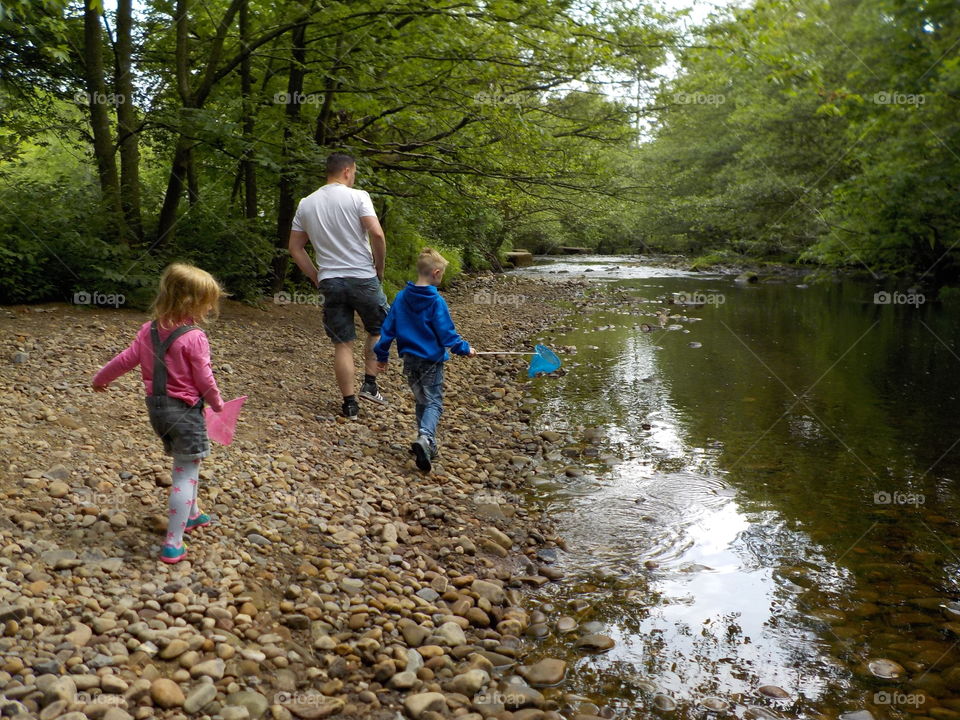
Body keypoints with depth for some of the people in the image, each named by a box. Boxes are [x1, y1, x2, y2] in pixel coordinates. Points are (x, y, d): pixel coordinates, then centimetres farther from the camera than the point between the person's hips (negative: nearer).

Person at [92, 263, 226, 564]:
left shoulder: (149, 330, 2)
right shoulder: (194, 338, -19)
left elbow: (125, 360, 8)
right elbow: (204, 380, -14)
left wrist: (100, 379, 26)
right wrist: (217, 404, 5)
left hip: (156, 406, 8)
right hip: (184, 410, -8)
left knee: (186, 465, 27)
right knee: (186, 474, -1)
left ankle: (192, 514, 44)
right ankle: (173, 544, -3)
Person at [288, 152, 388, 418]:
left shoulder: (306, 204, 10)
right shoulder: (357, 197, -6)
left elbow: (295, 248, 11)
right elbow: (377, 234, -16)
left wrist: (316, 277, 16)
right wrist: (379, 269, -3)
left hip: (329, 282, 4)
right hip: (363, 278, -4)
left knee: (342, 344, 8)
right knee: (380, 330, 19)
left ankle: (349, 403, 9)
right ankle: (369, 384, 11)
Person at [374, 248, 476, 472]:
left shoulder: (401, 297, 0)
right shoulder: (436, 302, -15)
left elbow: (388, 328, 4)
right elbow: (446, 333, -12)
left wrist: (382, 355, 13)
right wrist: (465, 349, 3)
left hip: (409, 360, 5)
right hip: (431, 360, -5)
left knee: (421, 401, 19)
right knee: (434, 403, -1)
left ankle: (427, 444, 21)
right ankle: (425, 438, -24)